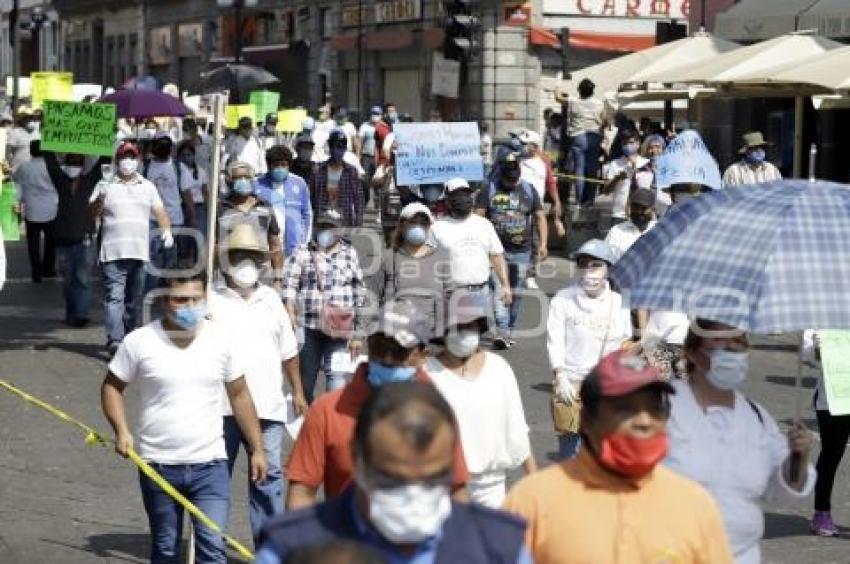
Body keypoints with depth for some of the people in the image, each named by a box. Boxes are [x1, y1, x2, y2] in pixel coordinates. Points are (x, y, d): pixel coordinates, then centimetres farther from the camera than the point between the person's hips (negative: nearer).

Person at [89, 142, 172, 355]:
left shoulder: (148, 187, 16)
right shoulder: (105, 185, 5)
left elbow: (159, 211, 12)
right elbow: (93, 212, -2)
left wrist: (166, 229, -7)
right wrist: (100, 200, -24)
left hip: (140, 252, 4)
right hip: (113, 253, -4)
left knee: (134, 299, 11)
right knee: (114, 298, -11)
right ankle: (114, 340, -18)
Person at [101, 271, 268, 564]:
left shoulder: (220, 338, -1)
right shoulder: (140, 342, -6)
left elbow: (239, 395, 8)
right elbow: (112, 386, 5)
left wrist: (257, 449, 8)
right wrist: (121, 430, -12)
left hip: (210, 464, 0)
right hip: (158, 465, 0)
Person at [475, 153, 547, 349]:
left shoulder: (529, 191, 7)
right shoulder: (489, 191, 0)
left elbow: (540, 217, 8)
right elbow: (478, 217, -4)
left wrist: (542, 244, -1)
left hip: (521, 252, 3)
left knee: (516, 294, 8)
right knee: (499, 291, -14)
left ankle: (509, 331, 20)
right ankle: (501, 332, -19)